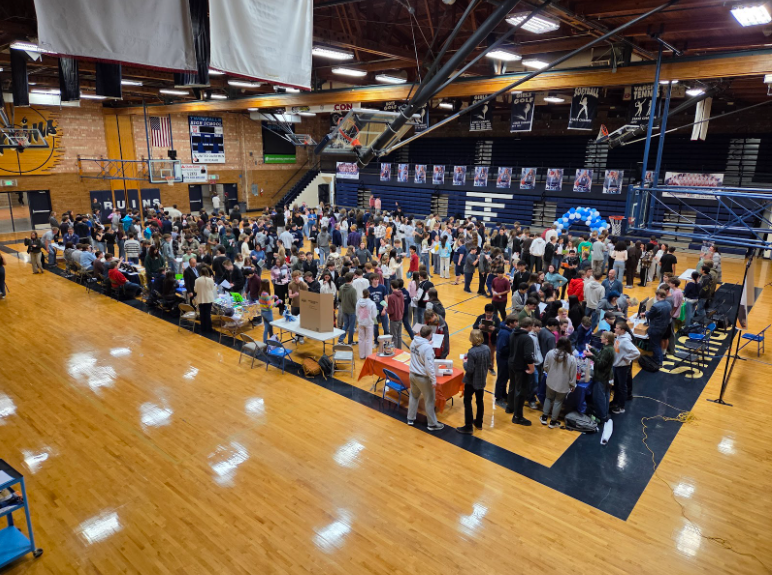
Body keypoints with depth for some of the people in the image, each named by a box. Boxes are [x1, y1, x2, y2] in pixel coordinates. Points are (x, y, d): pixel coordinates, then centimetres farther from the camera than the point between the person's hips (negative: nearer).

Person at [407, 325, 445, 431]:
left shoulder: (413, 342, -5)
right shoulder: (427, 348, -27)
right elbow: (429, 366, -26)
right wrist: (433, 380, -19)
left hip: (412, 374, 7)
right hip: (423, 378, -7)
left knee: (414, 396, 25)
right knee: (429, 401, 9)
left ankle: (410, 418, 35)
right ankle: (432, 424, 21)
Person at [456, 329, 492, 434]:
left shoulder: (472, 352, -27)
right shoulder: (487, 349, -6)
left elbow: (469, 369, -25)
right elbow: (489, 365, 4)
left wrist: (465, 362, -8)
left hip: (471, 381, -7)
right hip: (482, 380, 7)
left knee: (467, 401, 5)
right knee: (480, 400, 20)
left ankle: (468, 427, 8)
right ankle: (479, 423, 35)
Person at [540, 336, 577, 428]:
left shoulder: (550, 353, -13)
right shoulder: (571, 358, -20)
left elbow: (545, 367, -2)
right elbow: (572, 374, -11)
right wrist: (573, 385, 4)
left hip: (551, 382, 2)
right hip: (563, 385, -2)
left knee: (548, 398, 23)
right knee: (558, 401, 14)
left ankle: (544, 417, 27)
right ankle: (553, 422, 23)